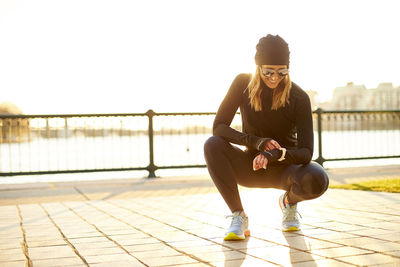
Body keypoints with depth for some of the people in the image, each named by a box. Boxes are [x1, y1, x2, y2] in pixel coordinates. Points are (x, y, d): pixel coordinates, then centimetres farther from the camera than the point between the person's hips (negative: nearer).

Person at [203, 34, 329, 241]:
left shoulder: (298, 97, -16)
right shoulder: (243, 84, -12)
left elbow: (306, 152, -21)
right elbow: (218, 127, -16)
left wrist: (276, 154, -42)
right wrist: (256, 142, -32)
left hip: (285, 167, -1)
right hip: (252, 166, 1)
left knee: (317, 181, -34)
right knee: (212, 145, -28)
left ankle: (289, 201, 4)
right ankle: (238, 216, -17)